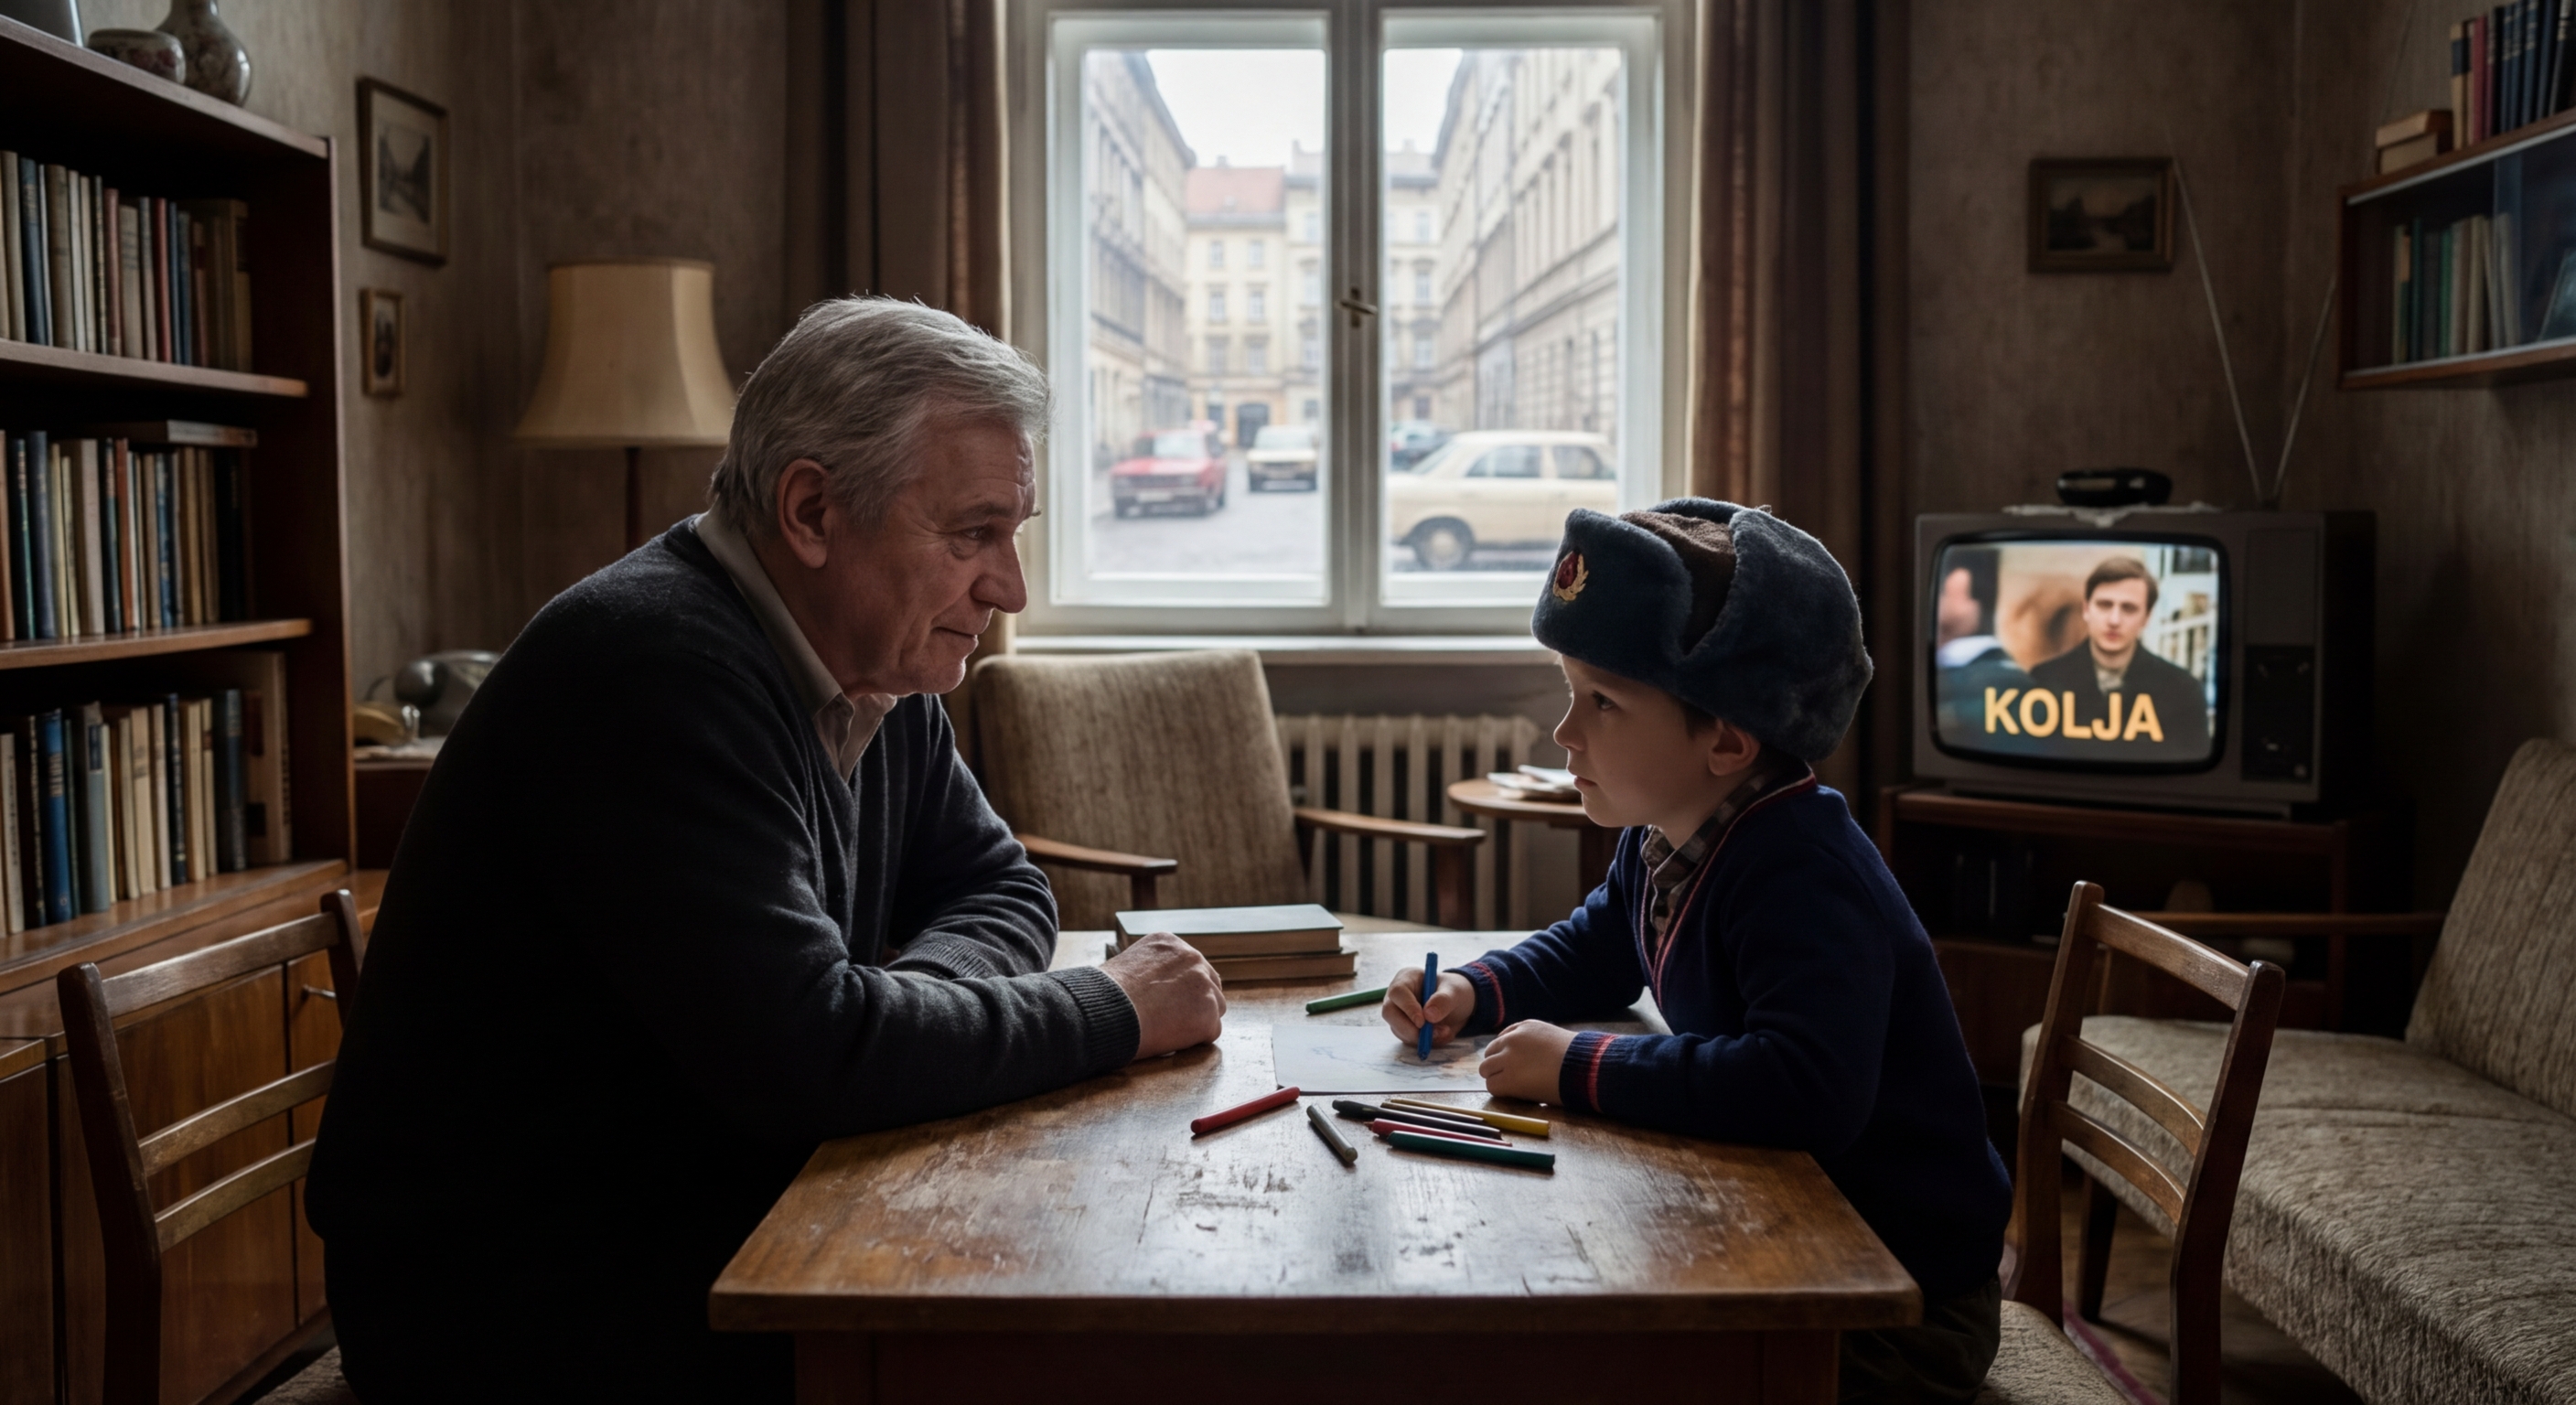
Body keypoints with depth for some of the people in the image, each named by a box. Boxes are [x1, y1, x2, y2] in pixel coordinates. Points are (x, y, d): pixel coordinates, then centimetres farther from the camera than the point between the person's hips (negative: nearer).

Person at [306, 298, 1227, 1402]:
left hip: (720, 1240, 8)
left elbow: (1001, 890, 13)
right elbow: (806, 1054, -31)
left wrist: (909, 1003, -11)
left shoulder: (880, 664, 3)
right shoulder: (655, 665, -24)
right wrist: (1112, 1012, -18)